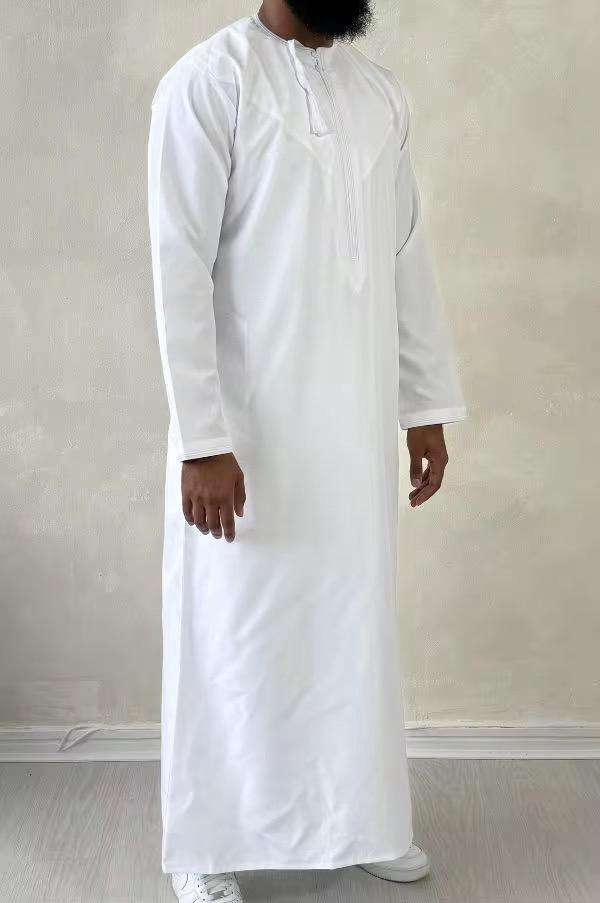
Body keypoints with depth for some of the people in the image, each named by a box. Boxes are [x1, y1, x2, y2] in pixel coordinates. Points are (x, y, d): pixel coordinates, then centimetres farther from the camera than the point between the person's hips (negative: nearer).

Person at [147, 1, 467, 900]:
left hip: (357, 425, 6)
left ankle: (357, 818, 33)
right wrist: (203, 441, -19)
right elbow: (180, 270, -14)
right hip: (248, 429, -5)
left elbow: (408, 259, 12)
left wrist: (427, 406, 10)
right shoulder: (208, 82, -10)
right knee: (236, 637, 6)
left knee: (355, 624, 15)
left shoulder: (382, 94, 9)